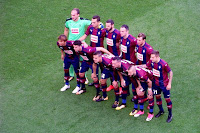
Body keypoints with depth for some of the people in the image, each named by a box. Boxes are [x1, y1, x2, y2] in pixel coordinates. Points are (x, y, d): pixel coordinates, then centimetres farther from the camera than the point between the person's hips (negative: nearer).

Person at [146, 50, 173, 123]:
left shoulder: (164, 64, -30)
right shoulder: (151, 62, -13)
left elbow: (170, 72, -18)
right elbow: (146, 66, 7)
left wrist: (169, 84, -15)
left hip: (164, 84, -6)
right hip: (156, 83, 6)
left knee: (167, 99, 5)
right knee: (157, 96, 19)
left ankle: (170, 115, 23)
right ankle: (161, 111, 42)